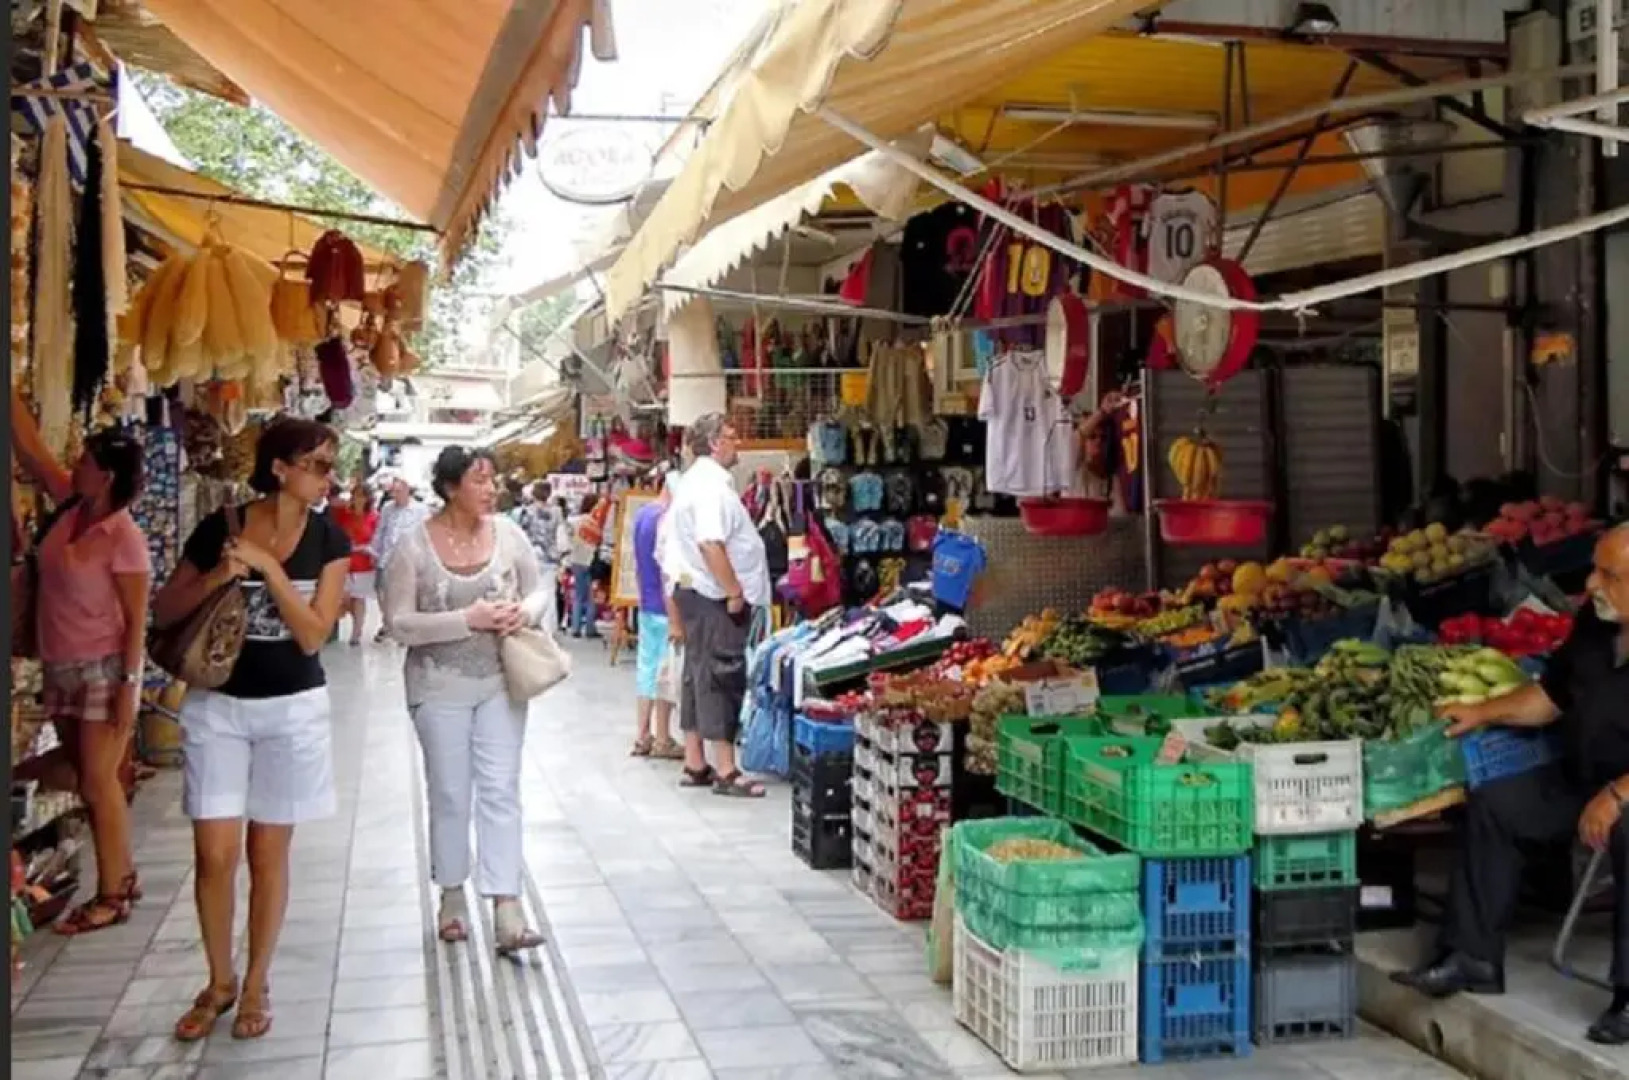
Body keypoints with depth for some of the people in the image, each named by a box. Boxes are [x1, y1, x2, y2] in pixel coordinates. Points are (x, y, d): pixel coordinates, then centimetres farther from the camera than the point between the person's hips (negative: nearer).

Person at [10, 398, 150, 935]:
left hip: (103, 670, -8)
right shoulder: (69, 503, 2)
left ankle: (111, 895, 7)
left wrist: (128, 685, -19)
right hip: (62, 668, 8)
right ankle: (122, 876, 26)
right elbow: (28, 448, 6)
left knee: (97, 783, -2)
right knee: (90, 778, 14)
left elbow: (136, 620, -16)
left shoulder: (124, 538, -17)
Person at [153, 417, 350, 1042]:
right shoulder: (220, 527, -6)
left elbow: (313, 635, -13)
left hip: (293, 709, 0)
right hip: (217, 705, 0)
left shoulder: (328, 539, -5)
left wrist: (269, 567, -21)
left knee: (268, 853, 8)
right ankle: (219, 981, 22)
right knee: (214, 854, 1)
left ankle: (256, 985, 24)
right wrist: (216, 577, -17)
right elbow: (163, 613, 0)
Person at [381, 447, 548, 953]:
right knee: (449, 794, 10)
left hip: (500, 682, 2)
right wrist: (466, 620, -23)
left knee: (500, 791, -1)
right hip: (441, 687, -2)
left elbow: (538, 590, 9)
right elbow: (400, 623, -13)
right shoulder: (415, 546, -11)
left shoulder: (507, 533, -2)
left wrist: (524, 613, -14)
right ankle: (452, 897, 29)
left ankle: (506, 910, 0)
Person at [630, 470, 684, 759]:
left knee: (647, 667, 12)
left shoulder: (642, 514, 10)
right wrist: (675, 620, -19)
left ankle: (643, 736, 17)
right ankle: (662, 740, 5)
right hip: (664, 609, -9)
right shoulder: (667, 519, -19)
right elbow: (668, 574, -21)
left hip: (646, 605, 9)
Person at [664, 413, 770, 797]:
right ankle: (725, 772, -5)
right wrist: (735, 592, -21)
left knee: (701, 675, 13)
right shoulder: (711, 484, -16)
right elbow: (711, 544, -26)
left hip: (694, 590, 11)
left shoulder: (697, 479, 17)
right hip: (714, 595, -11)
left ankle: (695, 765, 18)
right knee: (722, 677, -7)